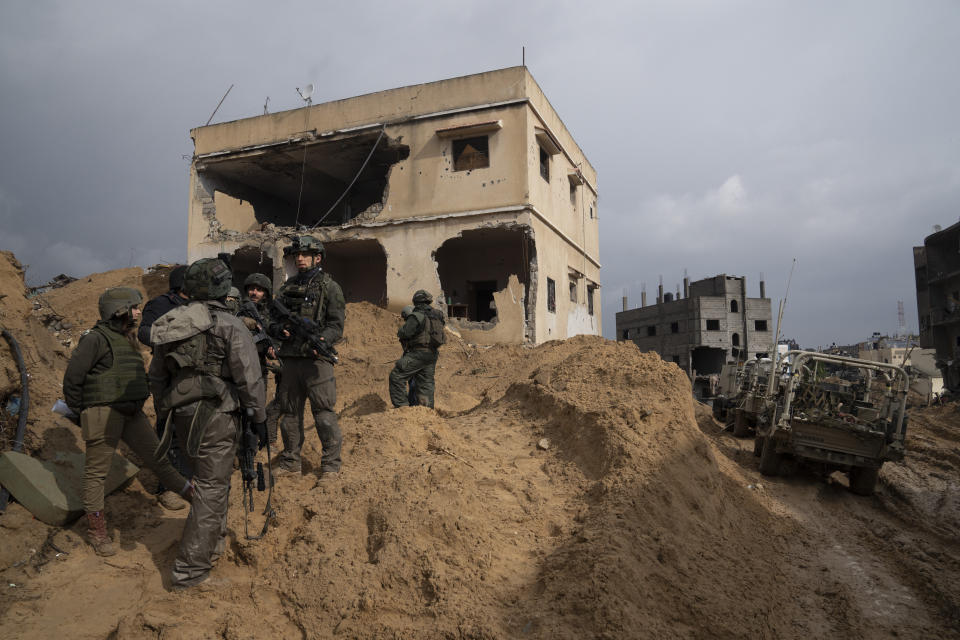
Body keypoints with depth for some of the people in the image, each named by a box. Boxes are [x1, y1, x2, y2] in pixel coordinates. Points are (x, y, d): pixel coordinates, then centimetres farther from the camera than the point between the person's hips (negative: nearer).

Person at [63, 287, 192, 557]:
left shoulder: (128, 338, 14)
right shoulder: (96, 339, -12)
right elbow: (73, 377, -11)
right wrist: (80, 411, -3)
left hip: (132, 414, 7)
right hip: (103, 414, -7)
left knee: (157, 457, 10)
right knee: (96, 471, 4)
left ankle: (192, 495, 16)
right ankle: (97, 531, 15)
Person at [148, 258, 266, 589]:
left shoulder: (170, 324, 8)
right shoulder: (229, 325, -12)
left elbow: (157, 376, 16)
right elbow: (249, 378, -14)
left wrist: (163, 414, 26)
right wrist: (258, 416, -4)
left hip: (181, 415, 7)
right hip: (216, 414, -7)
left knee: (209, 478, 24)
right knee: (211, 488, 1)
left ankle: (214, 541, 39)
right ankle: (190, 568, 3)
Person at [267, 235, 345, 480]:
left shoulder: (329, 287, 2)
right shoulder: (287, 288, 17)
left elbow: (336, 326, -5)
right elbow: (273, 322, 19)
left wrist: (322, 340, -24)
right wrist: (280, 330, -4)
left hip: (316, 359, -6)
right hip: (290, 358, 6)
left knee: (323, 412, -7)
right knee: (289, 412, 12)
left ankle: (331, 464, 2)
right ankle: (290, 462, 23)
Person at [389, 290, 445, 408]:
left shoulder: (416, 316, -13)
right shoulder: (437, 315, 9)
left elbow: (404, 333, -17)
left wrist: (400, 331, 6)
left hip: (418, 353, -8)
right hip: (432, 354, 8)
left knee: (397, 377, -2)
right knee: (426, 383, 12)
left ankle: (402, 405, -5)